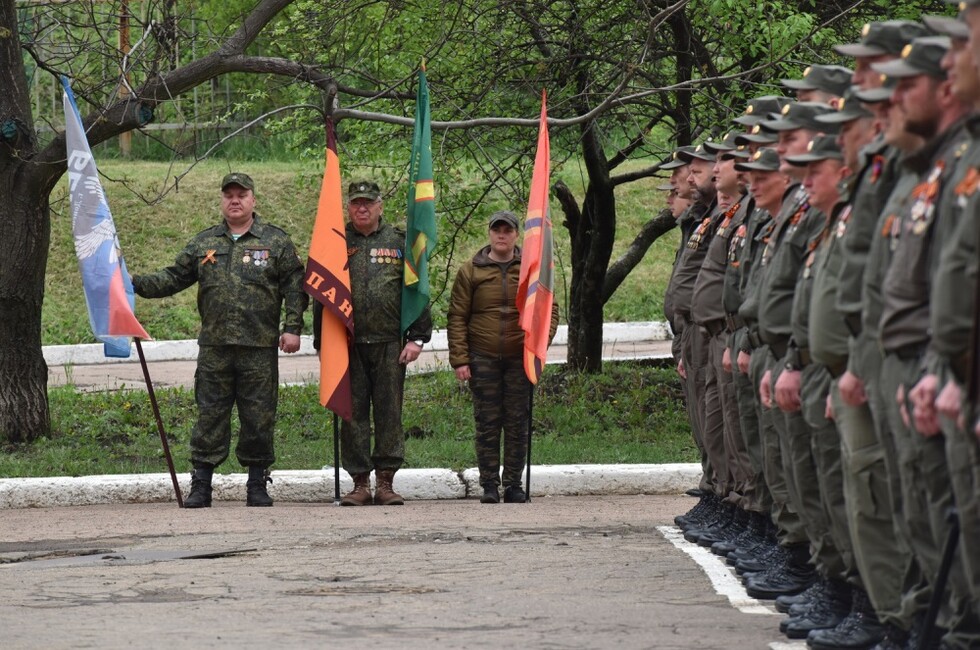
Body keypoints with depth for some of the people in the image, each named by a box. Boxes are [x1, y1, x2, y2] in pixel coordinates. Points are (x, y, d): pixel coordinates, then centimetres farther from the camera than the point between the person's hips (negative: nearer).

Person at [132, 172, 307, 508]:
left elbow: (294, 287, 4)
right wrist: (137, 284, 1)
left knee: (258, 417, 1)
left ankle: (258, 486, 11)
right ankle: (200, 486, 5)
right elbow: (174, 277, 15)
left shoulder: (276, 241, 6)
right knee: (210, 414, 1)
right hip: (214, 348, 2)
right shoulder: (203, 244, 14)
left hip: (260, 347, -2)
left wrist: (292, 328, -5)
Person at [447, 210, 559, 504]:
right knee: (487, 424, 0)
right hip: (483, 359, -1)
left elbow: (549, 311, 8)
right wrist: (459, 360, -5)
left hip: (519, 359, 1)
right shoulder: (471, 271, 3)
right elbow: (457, 318, 3)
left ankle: (514, 484, 10)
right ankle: (489, 485, 5)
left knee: (517, 423, 3)